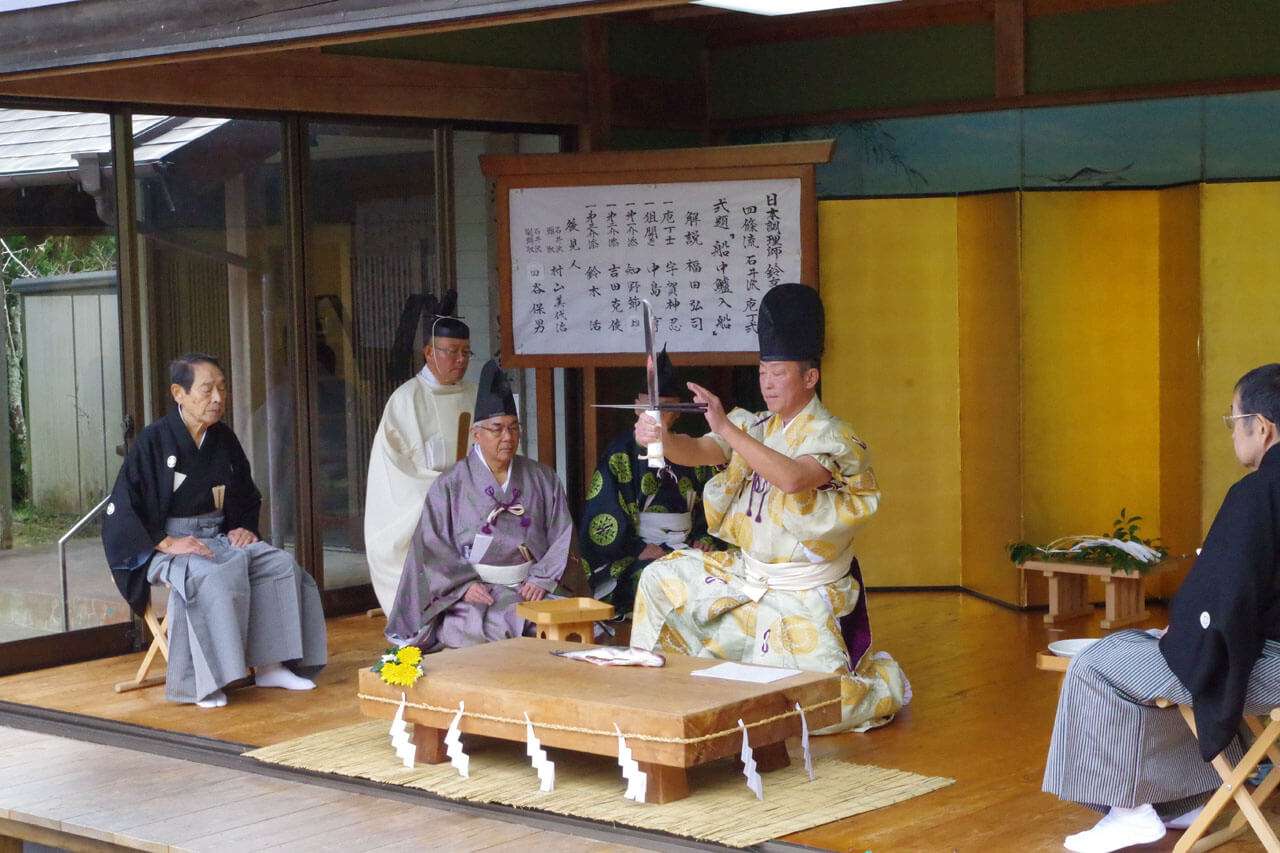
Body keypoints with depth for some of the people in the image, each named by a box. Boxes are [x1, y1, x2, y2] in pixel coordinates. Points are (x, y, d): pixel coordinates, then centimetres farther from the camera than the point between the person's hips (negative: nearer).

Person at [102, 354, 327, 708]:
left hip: (219, 538, 6)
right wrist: (169, 544, -21)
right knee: (214, 577, -37)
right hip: (166, 545, -6)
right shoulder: (153, 442, -8)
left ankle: (269, 666, -16)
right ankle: (202, 682, -32)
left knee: (280, 564, -18)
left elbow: (248, 497, 26)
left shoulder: (224, 439, 10)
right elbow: (121, 510, -12)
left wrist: (244, 528, 5)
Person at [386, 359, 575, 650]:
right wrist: (465, 585, -13)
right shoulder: (450, 485, 5)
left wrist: (542, 579, -9)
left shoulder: (543, 480, 12)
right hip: (475, 594, -2)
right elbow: (432, 547, 1)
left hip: (531, 589, 2)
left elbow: (563, 536, 7)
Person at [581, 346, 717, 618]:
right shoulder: (621, 453, 2)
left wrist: (704, 539, -1)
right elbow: (602, 516, -4)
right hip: (630, 556, -4)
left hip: (686, 548, 4)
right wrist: (639, 549, -14)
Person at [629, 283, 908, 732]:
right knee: (661, 579, 5)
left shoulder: (834, 438, -16)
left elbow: (793, 478, -37)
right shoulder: (756, 427, 4)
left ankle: (883, 680, 17)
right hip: (746, 573, 7)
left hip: (801, 594, -7)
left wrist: (726, 428, -41)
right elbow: (696, 452, -10)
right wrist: (662, 437, -34)